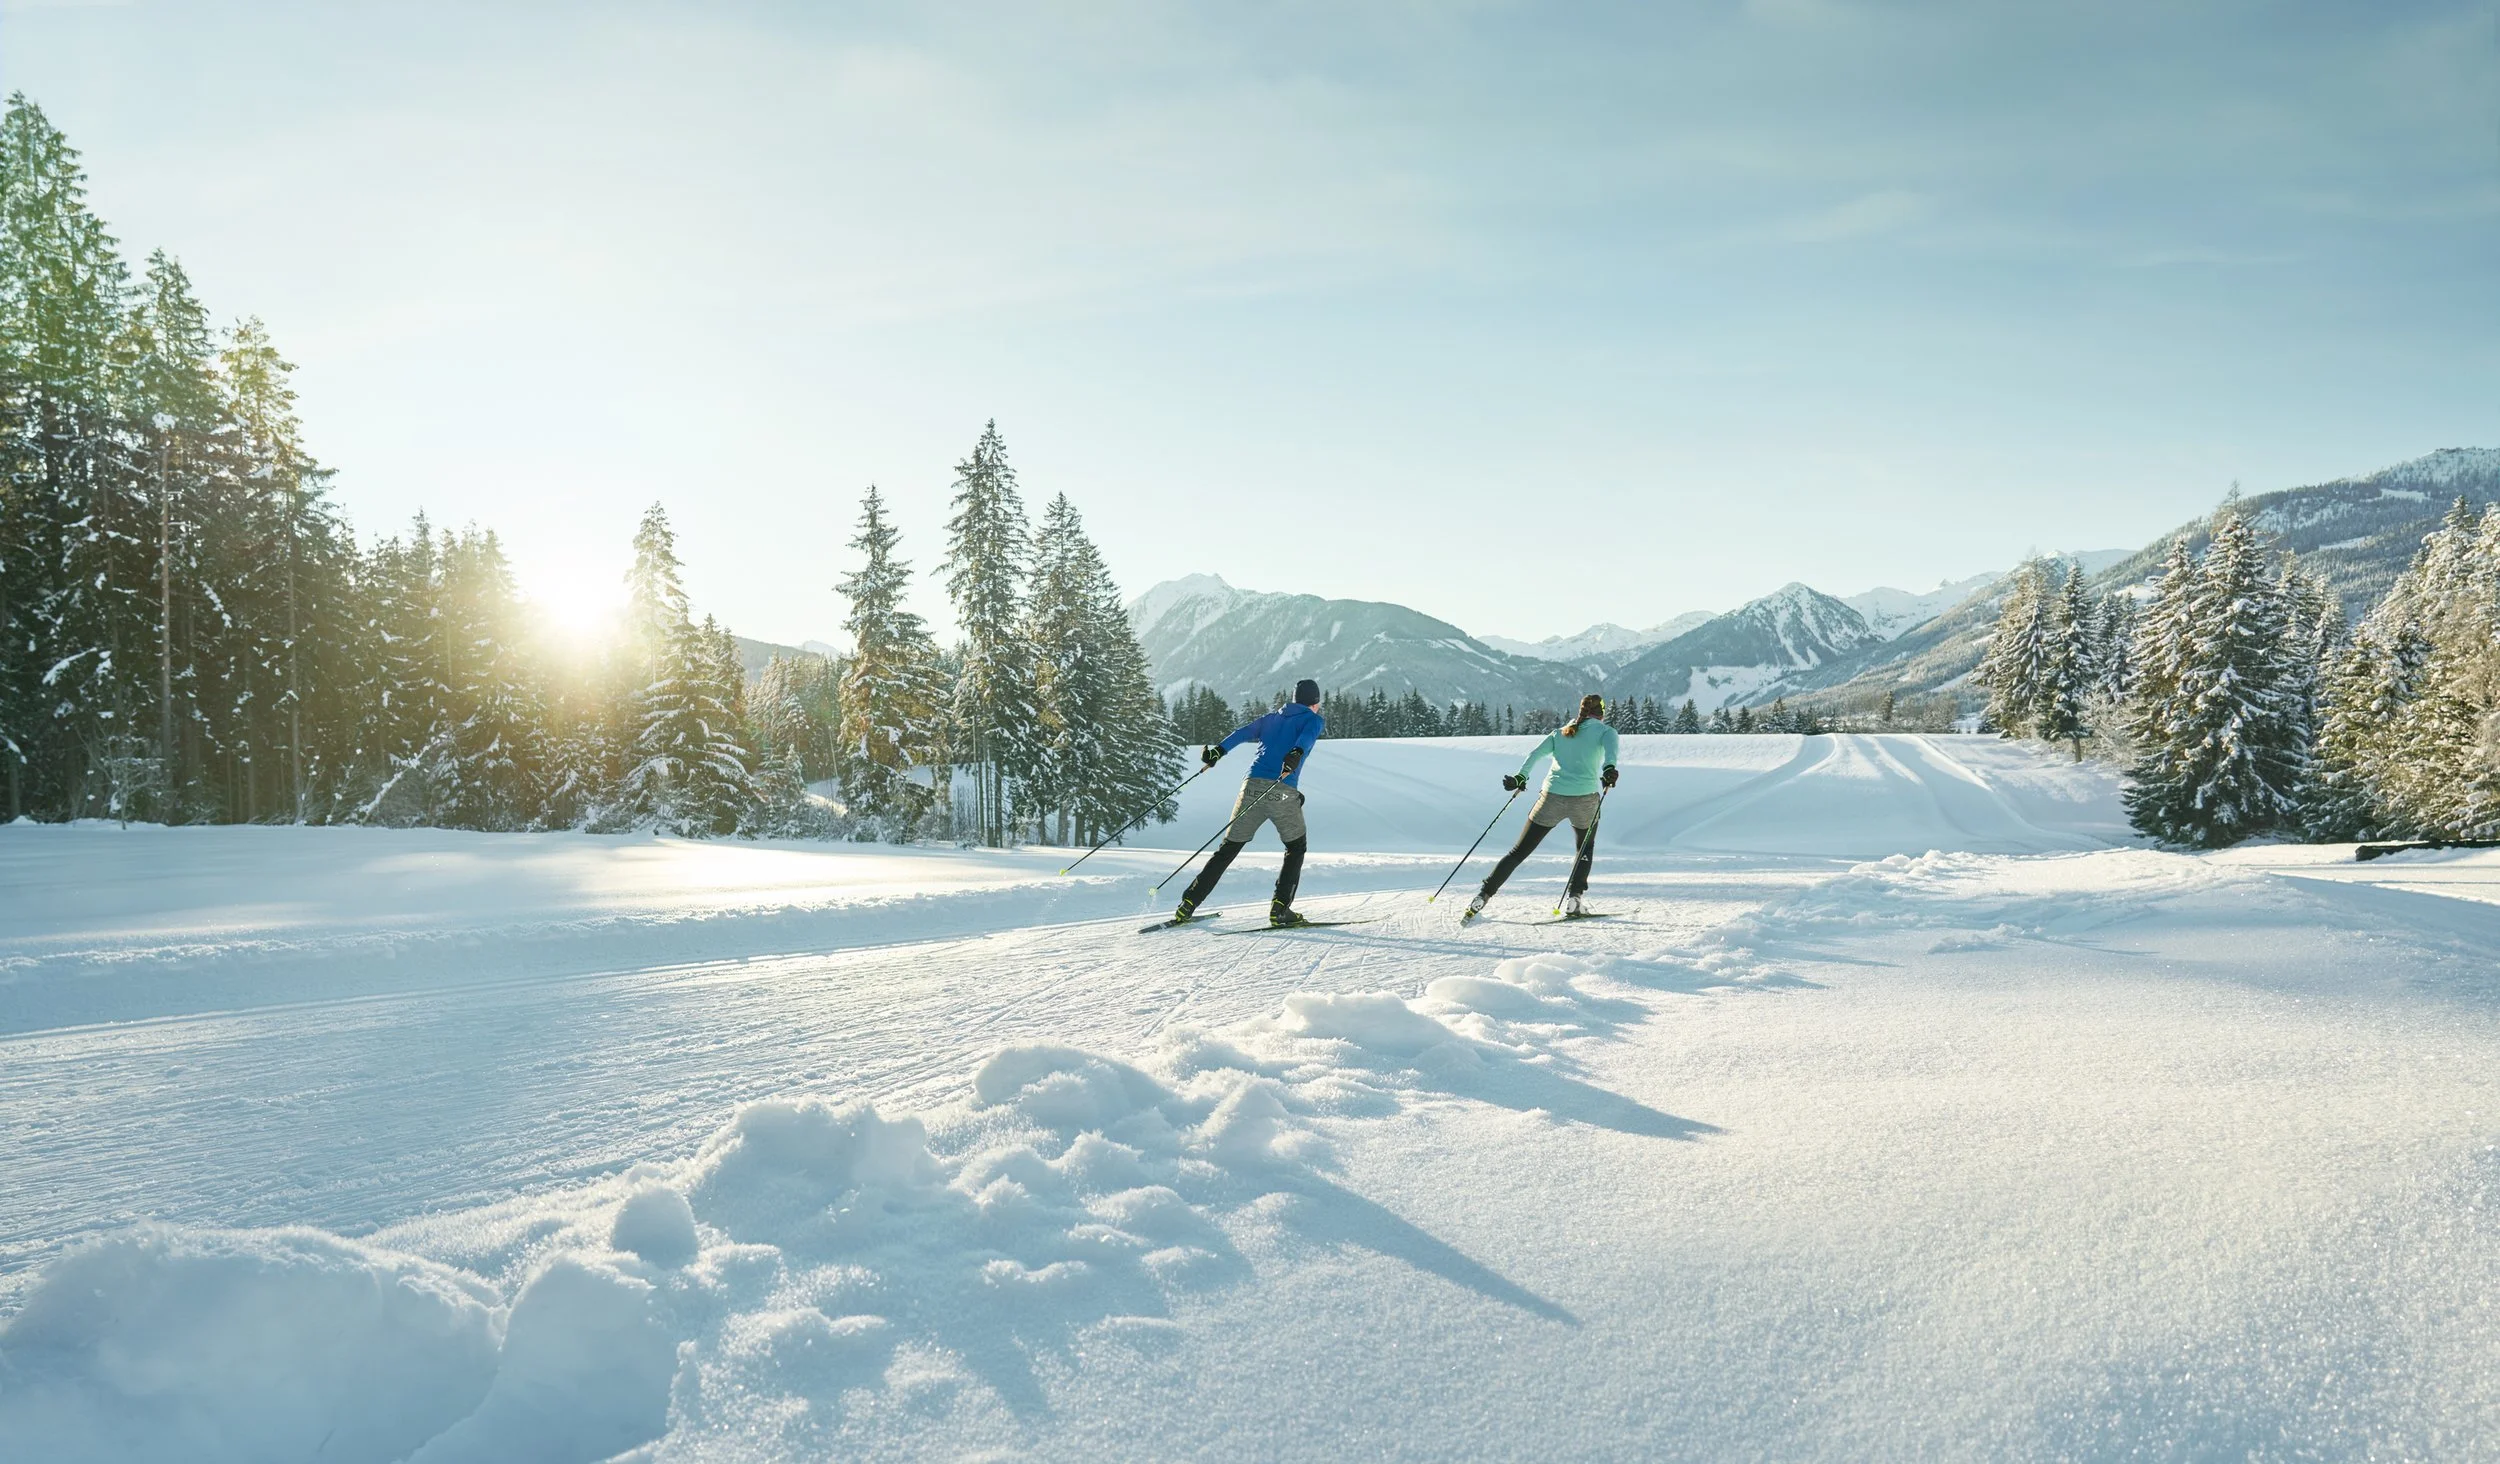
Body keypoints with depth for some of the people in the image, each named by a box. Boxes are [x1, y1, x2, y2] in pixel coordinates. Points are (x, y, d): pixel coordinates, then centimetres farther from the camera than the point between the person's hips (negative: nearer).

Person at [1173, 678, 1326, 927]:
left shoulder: (1271, 718, 27)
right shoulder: (1313, 720, 13)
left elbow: (1243, 733, 11)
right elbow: (1306, 737, -10)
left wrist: (1218, 750, 3)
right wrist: (1297, 754, -28)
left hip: (1253, 786, 4)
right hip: (1283, 792, -4)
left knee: (1229, 848, 12)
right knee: (1296, 847, 17)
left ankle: (1188, 904, 6)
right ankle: (1280, 909, 4)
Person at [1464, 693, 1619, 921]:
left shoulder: (1561, 732, 22)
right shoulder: (1604, 731, 12)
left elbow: (1536, 753, 7)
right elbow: (1612, 747, -11)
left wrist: (1520, 777, 2)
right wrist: (1609, 768, -28)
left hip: (1552, 797, 2)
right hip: (1585, 798, -2)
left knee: (1519, 851, 7)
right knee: (1586, 849, 26)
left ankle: (1482, 897, -2)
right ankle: (1573, 899, 10)